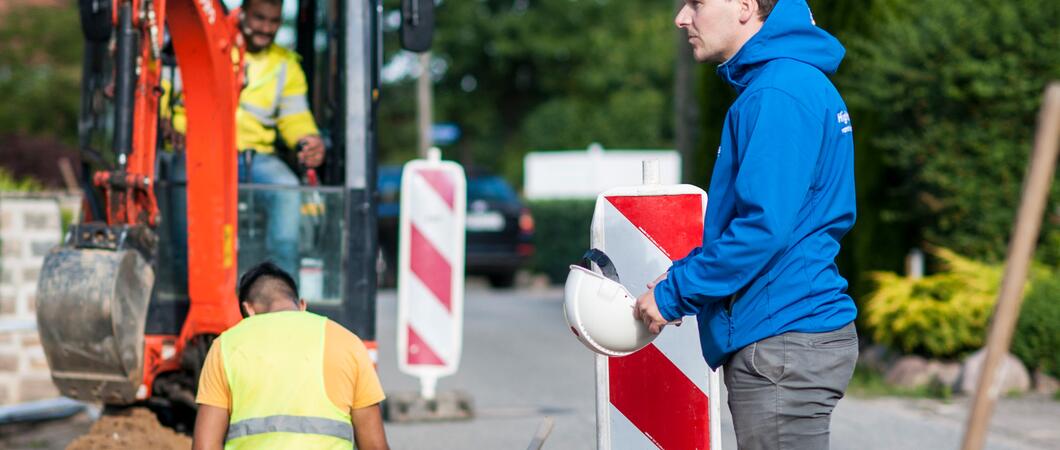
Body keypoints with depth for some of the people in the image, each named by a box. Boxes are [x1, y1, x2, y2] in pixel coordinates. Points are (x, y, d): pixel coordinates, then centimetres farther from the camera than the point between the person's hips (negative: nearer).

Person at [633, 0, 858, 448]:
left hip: (782, 344, -10)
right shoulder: (797, 83, 16)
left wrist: (676, 292, -13)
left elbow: (764, 226, -23)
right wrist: (682, 279, 12)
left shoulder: (779, 95, -16)